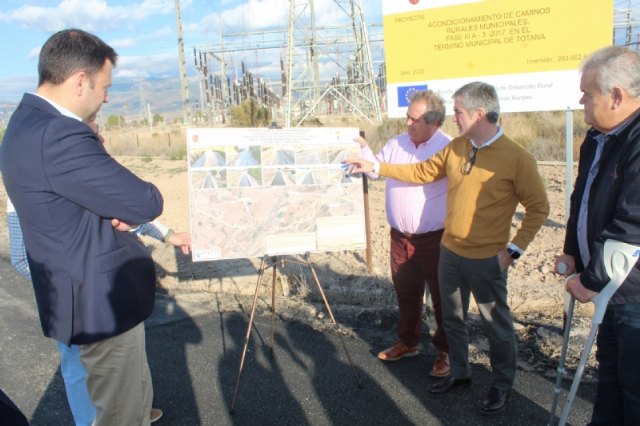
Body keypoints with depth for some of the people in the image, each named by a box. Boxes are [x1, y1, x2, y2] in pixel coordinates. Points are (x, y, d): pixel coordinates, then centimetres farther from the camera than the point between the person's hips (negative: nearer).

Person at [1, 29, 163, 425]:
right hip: (101, 299, -10)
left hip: (97, 290, 10)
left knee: (133, 393, 30)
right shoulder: (57, 136, -29)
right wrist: (132, 203, -3)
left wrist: (117, 210, -9)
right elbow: (147, 203, -25)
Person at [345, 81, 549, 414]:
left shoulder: (517, 158, -15)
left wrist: (514, 249, -13)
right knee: (452, 318, 19)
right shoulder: (455, 147, 2)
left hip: (487, 259, -6)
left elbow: (538, 207, -9)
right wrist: (375, 167, 10)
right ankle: (460, 373, 40)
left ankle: (502, 386, 32)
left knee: (496, 325, 10)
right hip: (449, 252, 6)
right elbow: (421, 172, 13)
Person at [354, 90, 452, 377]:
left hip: (435, 238, -5)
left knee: (442, 297, 7)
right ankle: (407, 342, 37)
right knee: (405, 293, 19)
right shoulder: (396, 144, 6)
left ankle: (444, 352, 23)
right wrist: (365, 150, -7)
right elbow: (376, 170, 8)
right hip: (400, 236, 6)